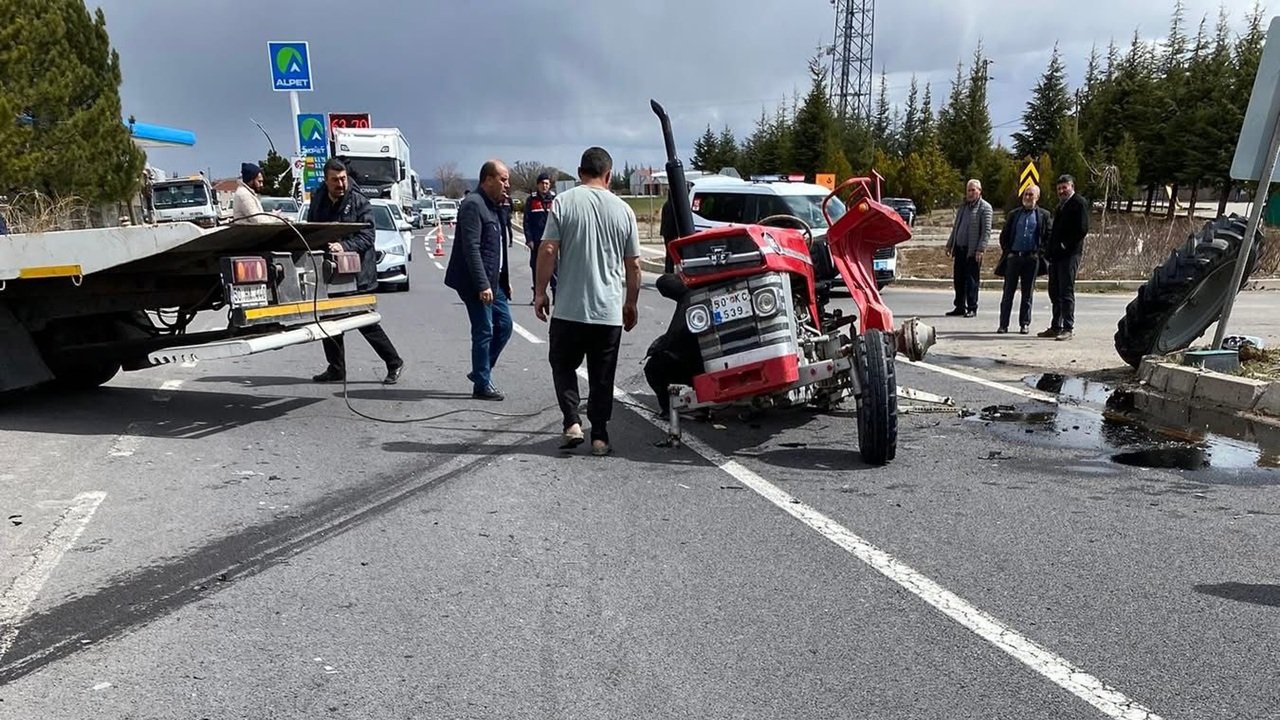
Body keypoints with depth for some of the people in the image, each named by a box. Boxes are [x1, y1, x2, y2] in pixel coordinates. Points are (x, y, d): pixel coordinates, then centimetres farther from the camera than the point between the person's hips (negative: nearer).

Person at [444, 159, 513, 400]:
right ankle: (482, 385, 8)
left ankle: (481, 372, 25)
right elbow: (471, 248, -21)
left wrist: (504, 281, 19)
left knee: (504, 324, 12)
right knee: (484, 332, -3)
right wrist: (482, 285, -25)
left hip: (493, 281, 10)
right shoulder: (473, 205, -15)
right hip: (476, 283, -10)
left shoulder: (492, 206, 16)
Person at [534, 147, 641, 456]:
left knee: (563, 365, 15)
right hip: (610, 311, 2)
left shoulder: (563, 202, -3)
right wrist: (631, 303, 17)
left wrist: (540, 291, 1)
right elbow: (633, 265, 6)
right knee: (602, 376, 10)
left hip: (569, 308, -2)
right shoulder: (623, 210, 4)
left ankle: (572, 422, 2)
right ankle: (600, 436, 13)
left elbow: (548, 250, -9)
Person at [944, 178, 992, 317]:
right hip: (959, 248, 7)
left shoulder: (985, 207, -4)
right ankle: (960, 307, 17)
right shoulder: (963, 206, 18)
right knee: (958, 280, 9)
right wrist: (949, 244, 18)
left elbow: (986, 231, -10)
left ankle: (972, 308, 4)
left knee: (971, 280, -3)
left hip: (972, 250, -7)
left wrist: (980, 250, -18)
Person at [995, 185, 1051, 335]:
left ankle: (1024, 324, 11)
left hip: (1032, 259, -1)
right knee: (1008, 292, 1)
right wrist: (1007, 252, 1)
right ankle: (1003, 324, 4)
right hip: (1013, 256, 1)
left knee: (1027, 293, 4)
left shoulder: (1044, 215, 6)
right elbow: (1004, 235, 13)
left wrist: (1039, 253, -6)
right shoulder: (1014, 214, 12)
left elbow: (1049, 237, 4)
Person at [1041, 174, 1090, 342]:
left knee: (1066, 293, -8)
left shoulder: (1079, 203, -5)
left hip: (1069, 254, -8)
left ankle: (1068, 328, -5)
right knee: (1054, 292, 9)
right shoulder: (1061, 205, 22)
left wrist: (1066, 245, -15)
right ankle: (1056, 326, 15)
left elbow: (1082, 229, -14)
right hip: (1056, 255, 8)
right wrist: (1050, 251, 11)